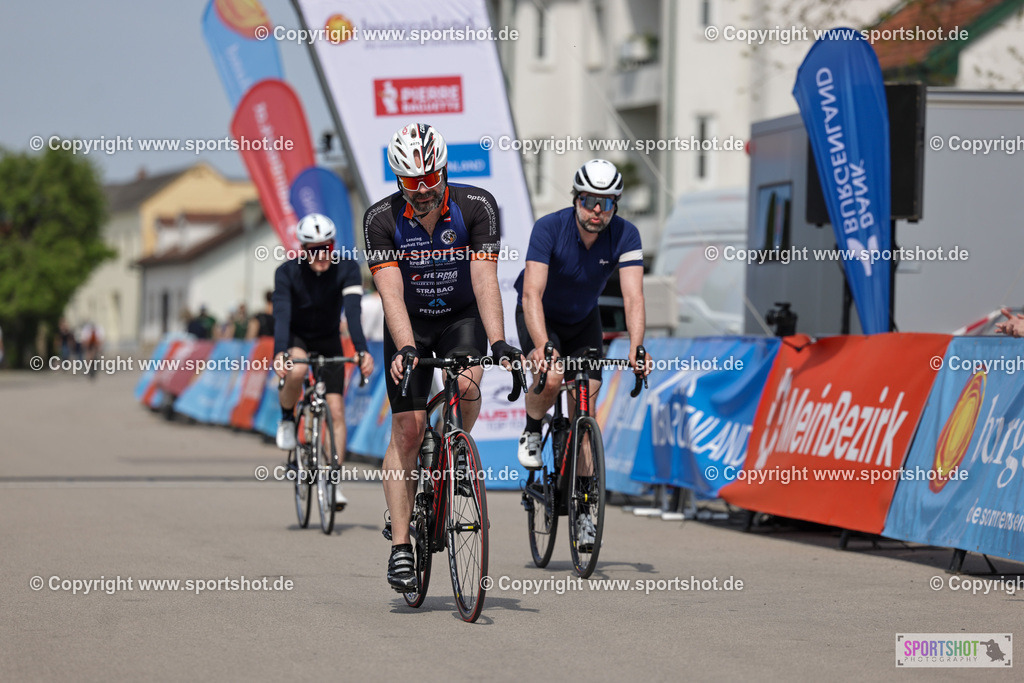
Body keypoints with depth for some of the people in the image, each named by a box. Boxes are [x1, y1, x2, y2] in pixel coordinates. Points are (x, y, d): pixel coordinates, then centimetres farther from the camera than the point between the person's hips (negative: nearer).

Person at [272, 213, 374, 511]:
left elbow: (352, 313, -31)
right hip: (296, 338, -1)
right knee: (296, 371, -37)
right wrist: (279, 353, -50)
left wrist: (362, 351, -45)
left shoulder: (347, 269, -22)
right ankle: (286, 419, -7)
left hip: (328, 341, 1)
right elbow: (281, 315, -34)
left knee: (336, 410, -10)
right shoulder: (287, 272, -24)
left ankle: (334, 483, -4)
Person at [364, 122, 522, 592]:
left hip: (462, 317, 0)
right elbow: (391, 293, -27)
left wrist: (499, 344, -39)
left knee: (466, 384, -32)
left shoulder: (477, 207, -21)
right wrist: (405, 350, -42)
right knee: (407, 429, -9)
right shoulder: (381, 219, -21)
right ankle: (400, 547, -5)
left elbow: (485, 281, -27)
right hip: (409, 324, 0)